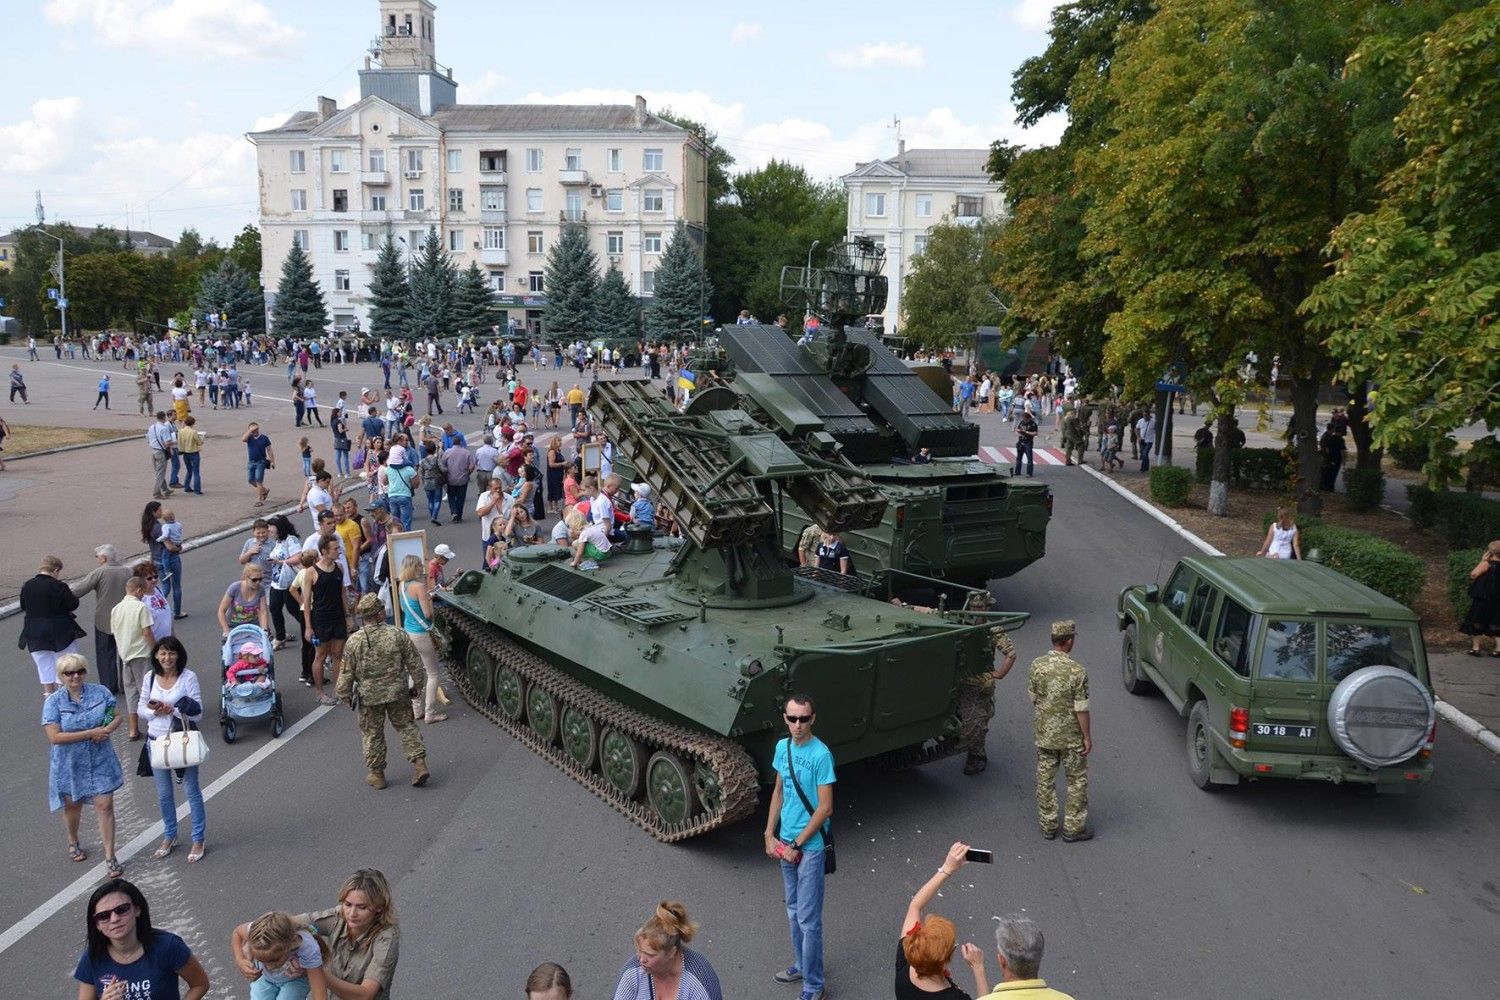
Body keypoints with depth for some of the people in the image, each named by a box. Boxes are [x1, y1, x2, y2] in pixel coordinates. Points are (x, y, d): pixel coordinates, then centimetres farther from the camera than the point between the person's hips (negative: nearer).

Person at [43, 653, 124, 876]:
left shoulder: (101, 692, -6)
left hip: (100, 761, 1)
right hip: (70, 764, 0)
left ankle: (110, 857, 7)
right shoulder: (53, 702, -12)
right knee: (73, 805, 20)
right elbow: (54, 737, -19)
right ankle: (73, 843, 49)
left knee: (104, 805, -2)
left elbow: (117, 717, 3)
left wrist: (106, 730, -19)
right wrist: (90, 733, -22)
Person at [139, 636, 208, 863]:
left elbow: (197, 713, -13)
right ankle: (169, 836, 36)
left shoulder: (188, 677, -13)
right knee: (163, 794, 17)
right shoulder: (150, 677, -2)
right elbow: (141, 709, 6)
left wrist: (171, 709, -26)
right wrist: (155, 712, -14)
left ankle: (198, 840, 19)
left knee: (191, 790, 6)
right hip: (157, 740, 4)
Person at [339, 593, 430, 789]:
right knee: (406, 726, 16)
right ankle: (419, 763, 10)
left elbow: (346, 673, -6)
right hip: (399, 692, 1)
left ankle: (376, 774, 22)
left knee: (372, 733, 14)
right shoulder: (398, 635, -11)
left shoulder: (354, 641, -12)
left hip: (369, 696, -1)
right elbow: (415, 664, -4)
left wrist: (345, 696, 8)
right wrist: (416, 686, 11)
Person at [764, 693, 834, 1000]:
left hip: (810, 846, -7)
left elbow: (825, 808, -19)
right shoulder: (782, 747, 1)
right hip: (786, 842, 7)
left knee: (809, 920, 1)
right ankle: (801, 965, 38)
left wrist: (797, 845, -14)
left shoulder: (821, 755, -21)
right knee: (793, 911, 20)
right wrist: (770, 835, 6)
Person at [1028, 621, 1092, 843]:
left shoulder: (1037, 665, -8)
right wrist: (1087, 736, -6)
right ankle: (1073, 827, 18)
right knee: (1077, 781, 13)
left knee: (1045, 780, 15)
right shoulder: (1076, 670, -21)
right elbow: (1081, 709, -17)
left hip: (1044, 734, 4)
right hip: (1071, 736, -4)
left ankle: (1048, 826, 23)